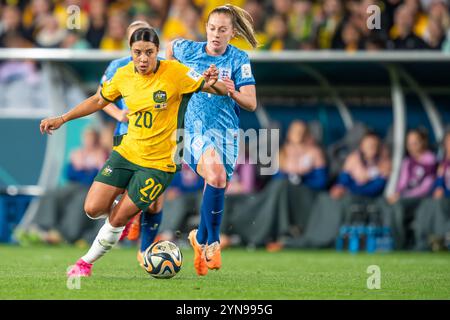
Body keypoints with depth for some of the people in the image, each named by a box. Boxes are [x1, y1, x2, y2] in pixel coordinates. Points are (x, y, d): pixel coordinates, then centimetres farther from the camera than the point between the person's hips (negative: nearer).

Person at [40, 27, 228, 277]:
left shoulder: (175, 73, -16)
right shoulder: (124, 75, -3)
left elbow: (219, 90, -10)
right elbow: (99, 100, 15)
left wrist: (213, 83, -34)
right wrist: (62, 120, 12)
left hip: (159, 162, -4)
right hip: (127, 151, 4)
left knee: (116, 220, -3)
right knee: (93, 209, -5)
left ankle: (87, 261, 21)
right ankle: (123, 212, 30)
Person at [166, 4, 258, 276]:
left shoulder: (239, 59, -2)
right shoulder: (188, 50, 1)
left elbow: (251, 104, -7)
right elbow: (171, 46, 26)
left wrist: (233, 93, -27)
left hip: (226, 131, 2)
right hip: (196, 129, -2)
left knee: (215, 191, 3)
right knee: (216, 174, -30)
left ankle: (201, 239, 32)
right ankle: (212, 241, -19)